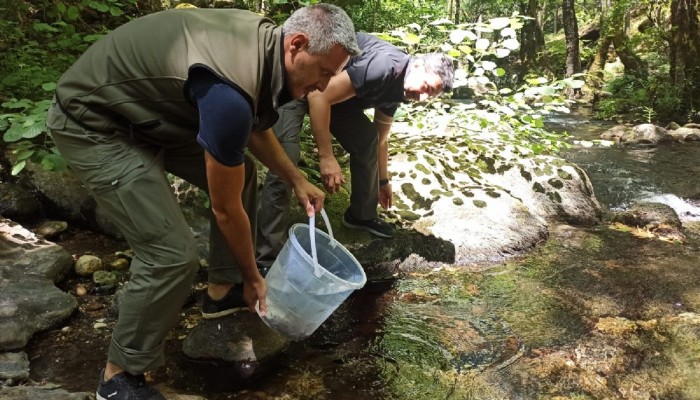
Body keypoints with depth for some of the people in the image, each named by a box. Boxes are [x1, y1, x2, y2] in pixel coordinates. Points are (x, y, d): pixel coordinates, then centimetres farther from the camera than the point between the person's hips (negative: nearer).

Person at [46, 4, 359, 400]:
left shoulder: (264, 39, -7)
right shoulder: (230, 93, -35)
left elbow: (255, 128, 15)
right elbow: (226, 209, -21)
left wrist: (297, 180, 13)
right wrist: (253, 277, -6)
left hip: (147, 109, 10)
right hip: (93, 123, -10)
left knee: (240, 173, 13)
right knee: (173, 253, -16)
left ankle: (223, 287, 28)